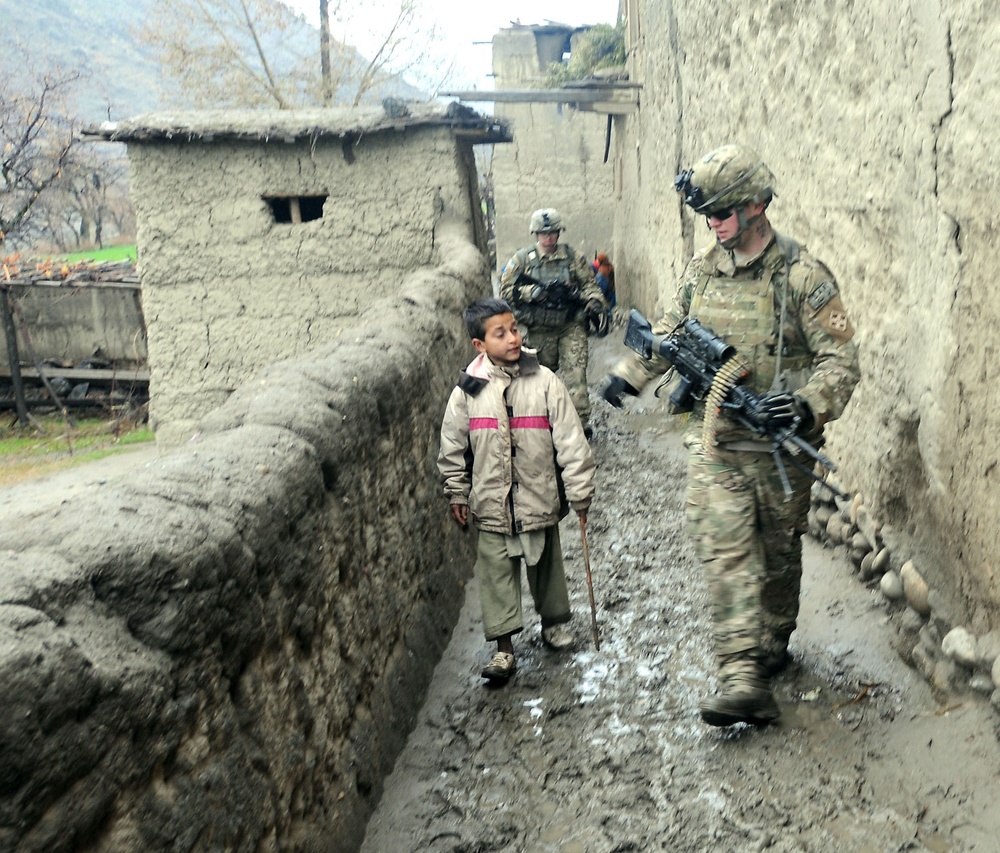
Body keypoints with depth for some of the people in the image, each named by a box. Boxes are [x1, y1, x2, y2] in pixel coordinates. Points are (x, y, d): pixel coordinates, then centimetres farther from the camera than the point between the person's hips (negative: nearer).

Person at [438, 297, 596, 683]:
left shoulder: (544, 382, -9)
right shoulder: (468, 389, -6)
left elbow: (570, 440, -7)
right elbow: (452, 448, 5)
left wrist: (580, 492, -7)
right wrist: (457, 494, 6)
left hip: (540, 498, 0)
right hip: (492, 503, 0)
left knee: (546, 564, 16)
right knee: (497, 572, 4)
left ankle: (553, 622, 40)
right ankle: (504, 648, 13)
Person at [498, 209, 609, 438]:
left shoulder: (572, 257, 6)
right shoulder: (522, 259, 3)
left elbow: (589, 285, 8)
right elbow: (506, 290, -3)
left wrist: (596, 307, -10)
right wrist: (535, 292, -16)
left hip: (571, 327, -1)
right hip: (538, 330, 1)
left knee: (575, 374, -10)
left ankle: (580, 421, -10)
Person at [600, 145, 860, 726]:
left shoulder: (802, 275, -12)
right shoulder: (702, 270, 5)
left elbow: (841, 360, -14)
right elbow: (671, 332, 21)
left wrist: (807, 405, -31)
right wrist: (631, 373, 13)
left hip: (781, 448, -3)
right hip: (715, 445, 3)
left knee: (779, 554, 13)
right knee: (725, 552, -7)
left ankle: (774, 646, 36)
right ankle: (744, 678, -9)